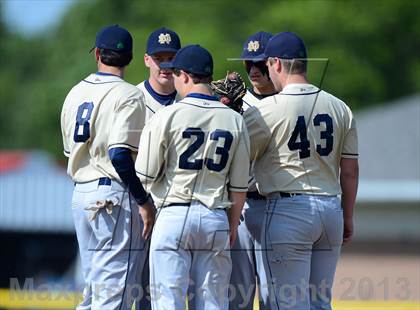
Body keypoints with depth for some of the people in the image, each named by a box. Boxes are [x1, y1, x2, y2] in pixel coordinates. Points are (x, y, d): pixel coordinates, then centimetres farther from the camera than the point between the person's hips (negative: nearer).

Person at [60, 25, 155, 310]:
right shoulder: (128, 95, -11)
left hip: (80, 195, 8)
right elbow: (119, 154, -21)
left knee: (94, 287, 15)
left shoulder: (75, 93, 13)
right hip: (115, 197, -8)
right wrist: (144, 201, -16)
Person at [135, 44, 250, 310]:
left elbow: (145, 176, -5)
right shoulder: (234, 120, 4)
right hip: (216, 218, 4)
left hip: (174, 217, -3)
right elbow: (239, 185, 8)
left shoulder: (168, 116, -7)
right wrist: (233, 225, 19)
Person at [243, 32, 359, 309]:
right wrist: (347, 218, 18)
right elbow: (350, 170, 10)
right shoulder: (340, 108, 7)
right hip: (331, 208, 6)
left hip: (288, 211, -6)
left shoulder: (266, 110, -9)